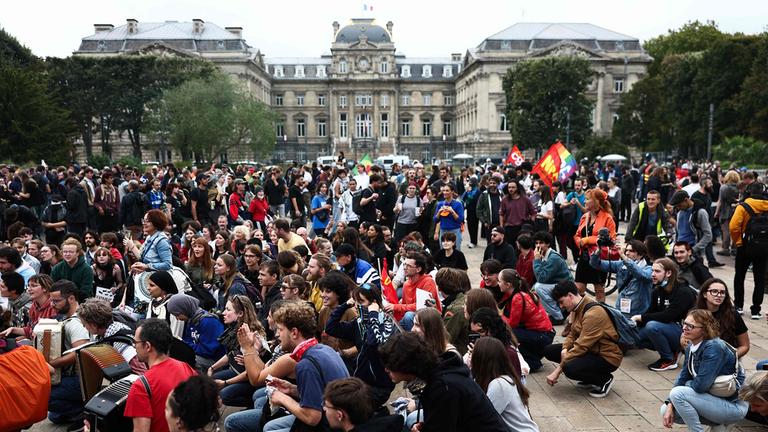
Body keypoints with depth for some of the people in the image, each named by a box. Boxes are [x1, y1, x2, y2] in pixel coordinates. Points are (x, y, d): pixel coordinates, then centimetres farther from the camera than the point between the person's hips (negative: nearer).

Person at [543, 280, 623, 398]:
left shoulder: (593, 313, -27)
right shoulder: (577, 308, 1)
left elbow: (581, 347, -28)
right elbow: (573, 333, 8)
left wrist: (558, 370, -25)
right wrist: (565, 349, -15)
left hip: (607, 357, -9)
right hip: (590, 350, 9)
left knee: (570, 369, -33)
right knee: (549, 351, 1)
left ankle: (604, 380, -3)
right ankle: (590, 379, 8)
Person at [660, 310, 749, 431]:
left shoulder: (714, 348, -25)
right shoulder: (691, 347, 1)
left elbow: (700, 385, -28)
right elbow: (683, 377, 3)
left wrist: (687, 384, -5)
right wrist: (670, 405, -7)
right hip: (714, 399, 9)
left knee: (678, 393, -25)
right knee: (665, 411, 1)